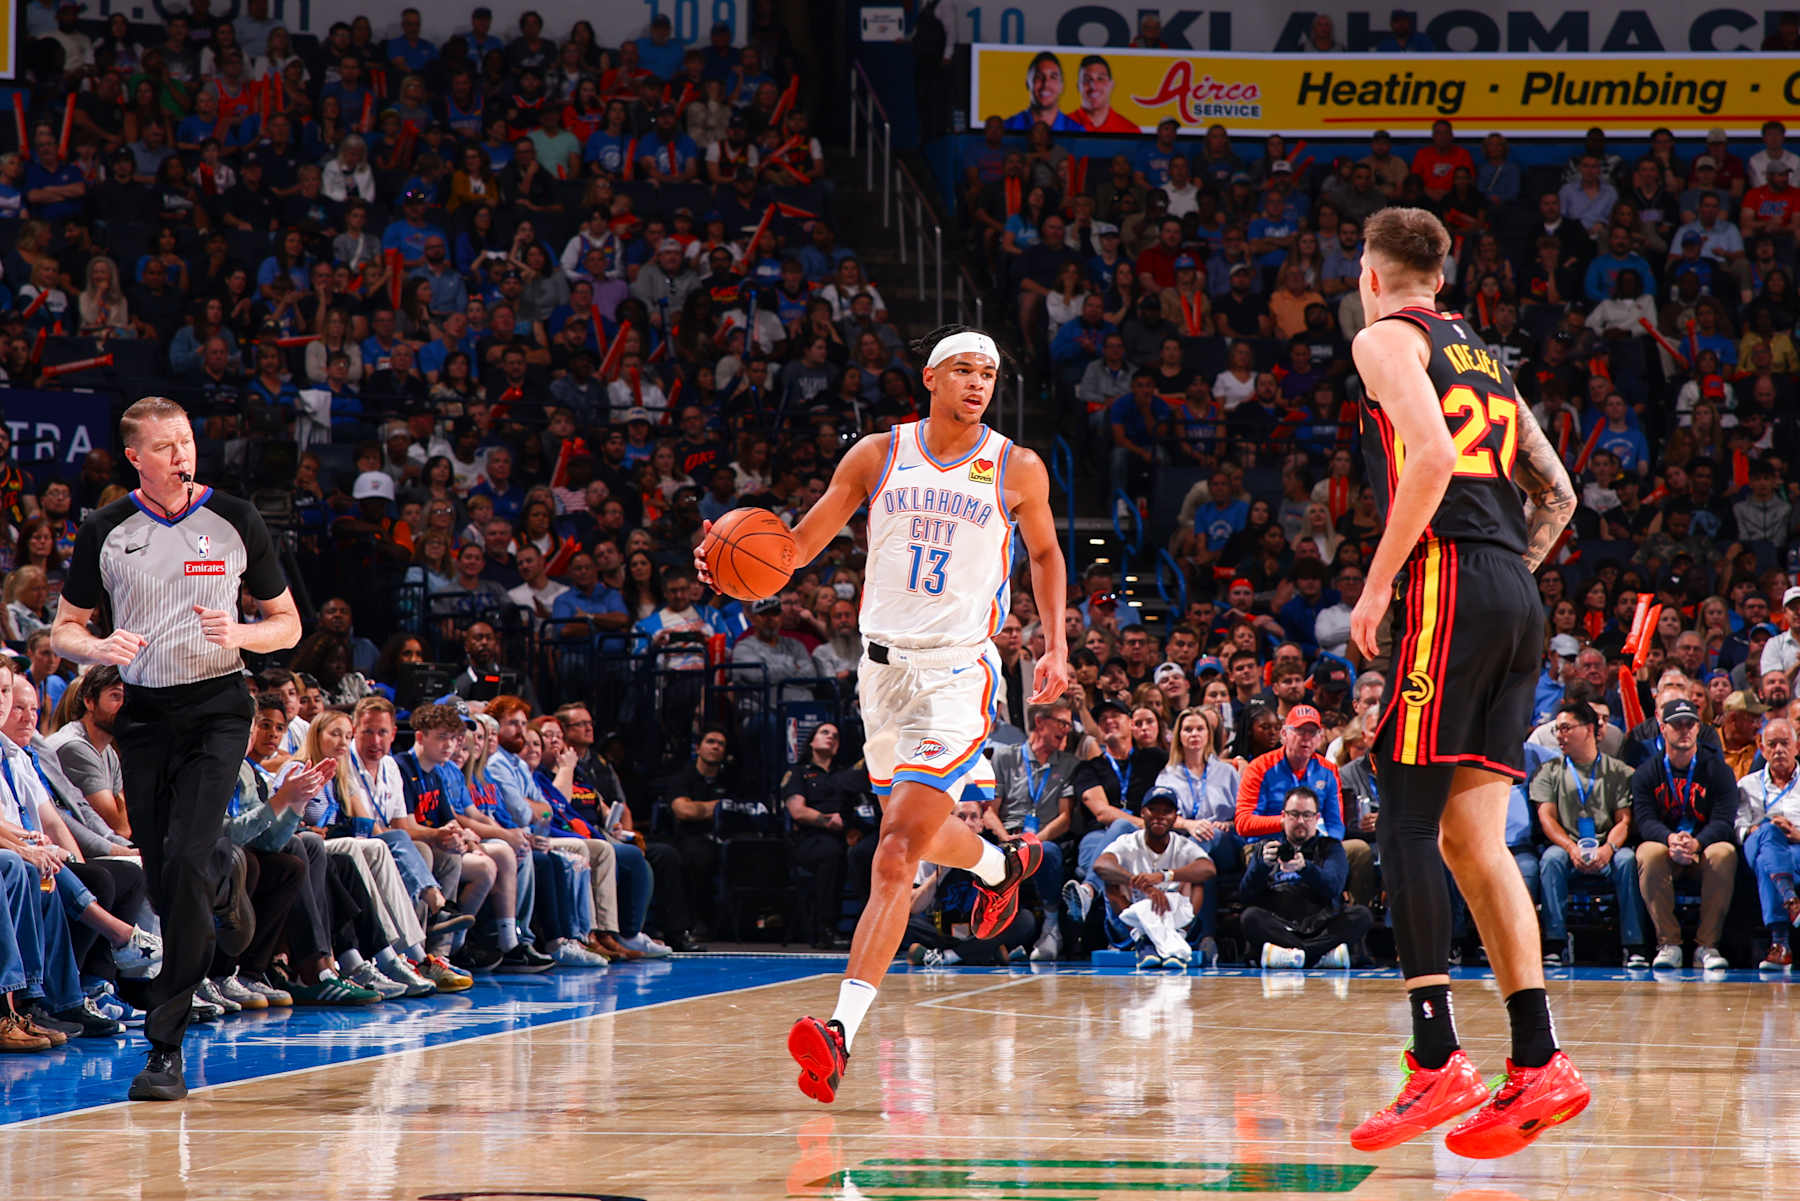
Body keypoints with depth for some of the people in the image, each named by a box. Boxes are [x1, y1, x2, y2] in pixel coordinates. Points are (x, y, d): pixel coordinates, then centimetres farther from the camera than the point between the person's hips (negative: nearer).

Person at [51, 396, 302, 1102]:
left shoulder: (234, 522, 1)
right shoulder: (105, 532, 3)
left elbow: (288, 625, 9)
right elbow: (64, 630, 10)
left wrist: (239, 633, -13)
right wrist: (99, 647, -13)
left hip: (217, 707, -2)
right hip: (142, 713, 3)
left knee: (186, 865, -18)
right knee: (164, 883, 5)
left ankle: (166, 1047, -16)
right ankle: (226, 877, 44)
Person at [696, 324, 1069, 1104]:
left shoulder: (1017, 470, -1)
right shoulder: (877, 456, 2)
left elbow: (1045, 552, 17)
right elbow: (800, 543, 4)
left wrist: (1055, 646, 7)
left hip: (959, 672, -4)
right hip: (884, 665, 4)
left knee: (898, 854, -16)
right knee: (914, 830, 22)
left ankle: (842, 1029, -24)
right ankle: (1000, 864, 58)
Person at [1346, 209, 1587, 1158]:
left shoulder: (1385, 339, 2)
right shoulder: (1481, 356, 26)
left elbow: (1431, 456, -15)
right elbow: (1557, 495, 21)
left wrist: (1378, 583, -12)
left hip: (1446, 581, -8)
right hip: (1518, 599, 8)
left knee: (1406, 819, -7)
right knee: (1470, 835, 6)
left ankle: (1436, 1061, -15)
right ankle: (1537, 1066, -1)